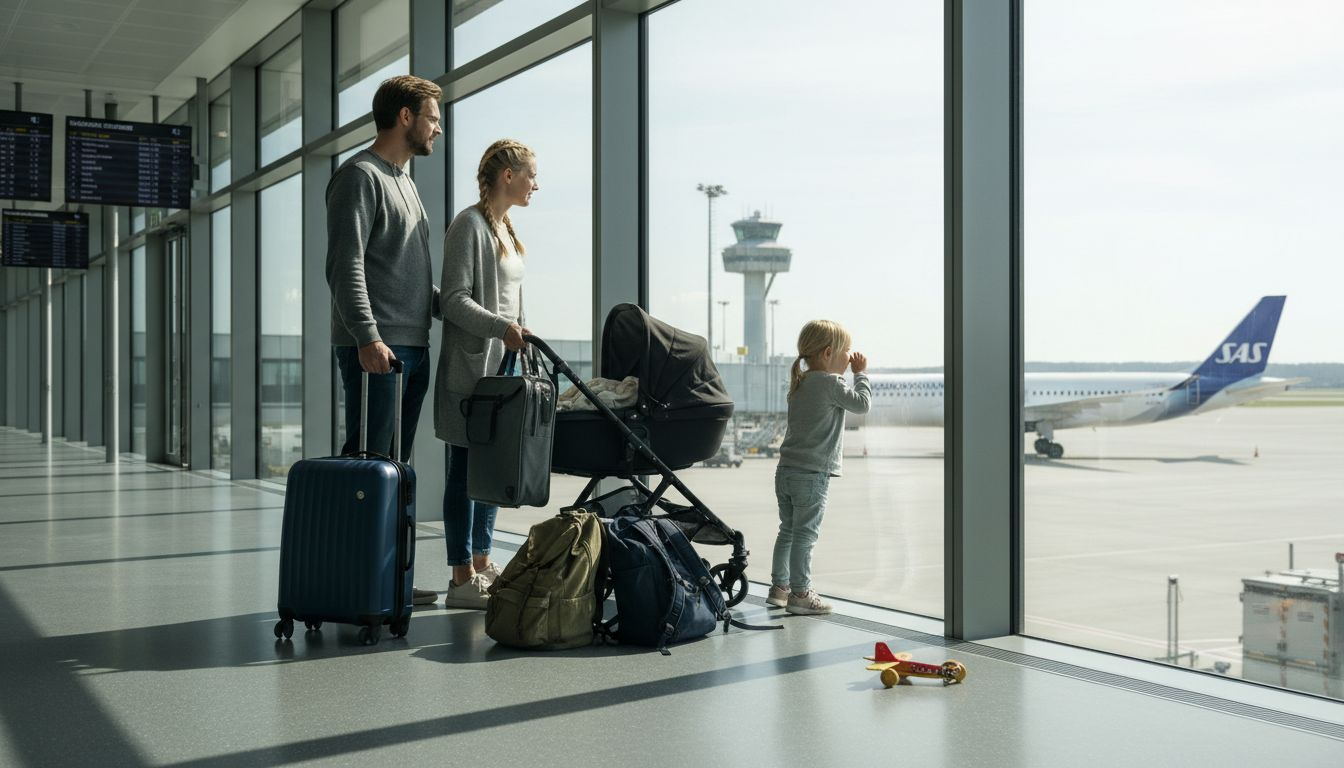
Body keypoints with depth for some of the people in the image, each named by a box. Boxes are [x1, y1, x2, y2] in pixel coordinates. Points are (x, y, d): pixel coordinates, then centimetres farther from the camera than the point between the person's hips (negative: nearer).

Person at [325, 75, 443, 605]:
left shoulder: (405, 182, 23)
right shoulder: (359, 176, -6)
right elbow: (346, 266, -16)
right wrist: (367, 336, -23)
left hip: (413, 347, 9)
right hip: (376, 350, -9)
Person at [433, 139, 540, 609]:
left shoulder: (506, 228, 18)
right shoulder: (469, 225, -9)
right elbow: (454, 300, -16)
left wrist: (521, 340, 19)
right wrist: (501, 327, -26)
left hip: (501, 366, 9)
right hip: (470, 366, -9)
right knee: (466, 470, -6)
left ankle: (482, 565, 20)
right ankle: (462, 579, -2)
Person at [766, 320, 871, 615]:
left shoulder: (799, 383, 13)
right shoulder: (831, 383, -12)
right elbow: (862, 402, -8)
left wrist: (841, 373, 16)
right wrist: (861, 373, 4)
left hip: (786, 470, 8)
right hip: (812, 474, -8)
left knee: (787, 531, 16)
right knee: (805, 535, -3)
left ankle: (779, 586, 23)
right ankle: (800, 593, 1)